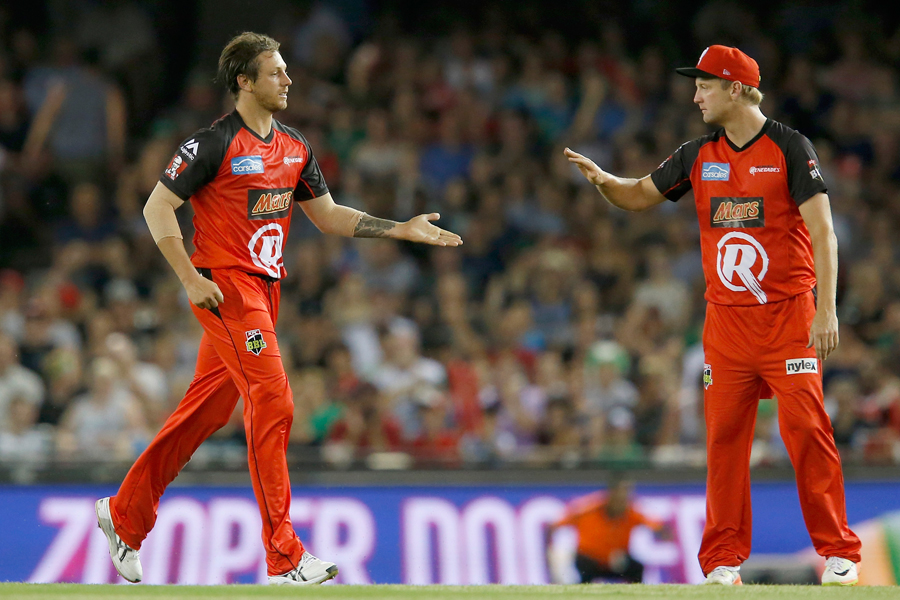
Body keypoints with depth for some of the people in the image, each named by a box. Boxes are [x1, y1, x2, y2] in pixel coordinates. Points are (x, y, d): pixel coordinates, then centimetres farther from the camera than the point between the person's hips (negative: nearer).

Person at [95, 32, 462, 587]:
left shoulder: (295, 146, 13)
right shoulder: (216, 143, -10)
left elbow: (327, 213, 20)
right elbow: (157, 207, -9)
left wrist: (403, 230, 11)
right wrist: (191, 278, -16)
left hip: (266, 289, 8)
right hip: (226, 288, -8)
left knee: (207, 409, 11)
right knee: (273, 404, -14)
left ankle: (125, 514, 25)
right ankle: (284, 559, -13)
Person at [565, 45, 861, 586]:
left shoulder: (791, 147, -5)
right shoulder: (699, 156, 10)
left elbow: (822, 231, -9)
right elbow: (640, 196, 20)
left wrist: (827, 309, -17)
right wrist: (603, 179, -3)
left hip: (789, 316, -5)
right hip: (726, 319, 5)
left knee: (806, 428, -10)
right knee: (725, 435, 1)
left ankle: (838, 551, -3)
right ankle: (725, 559, 6)